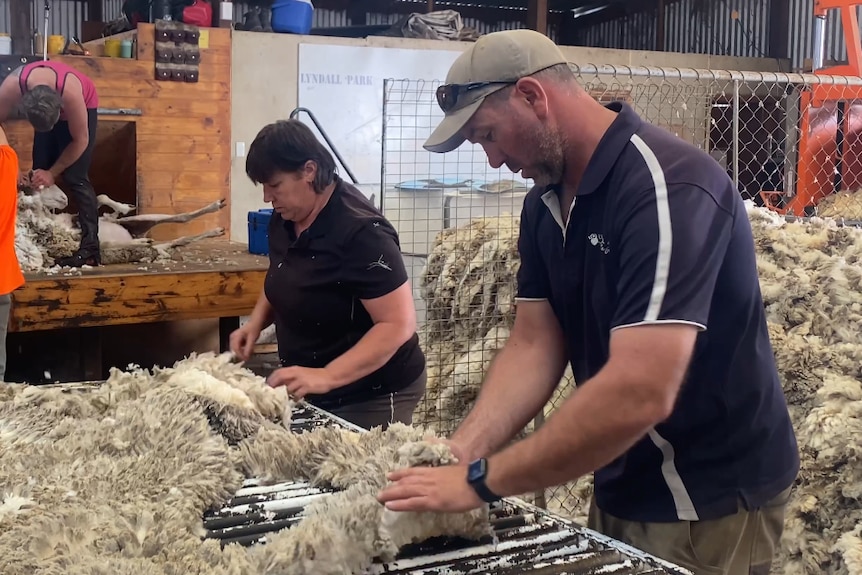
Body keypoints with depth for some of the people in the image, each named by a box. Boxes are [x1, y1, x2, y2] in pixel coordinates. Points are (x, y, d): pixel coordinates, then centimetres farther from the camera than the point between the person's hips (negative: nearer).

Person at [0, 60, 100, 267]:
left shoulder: (70, 91, -41)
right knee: (40, 176, -3)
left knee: (75, 178, -16)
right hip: (46, 111, 4)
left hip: (83, 108, -4)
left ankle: (90, 248, -22)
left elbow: (80, 140, -26)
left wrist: (52, 172, -21)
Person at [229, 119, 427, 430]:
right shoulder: (285, 218, 0)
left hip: (372, 397, -8)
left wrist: (326, 377, -33)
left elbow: (399, 325, -27)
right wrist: (256, 322, 0)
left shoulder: (361, 232, -25)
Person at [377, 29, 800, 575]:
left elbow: (639, 394, -34)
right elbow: (534, 345, 0)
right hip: (621, 487, 7)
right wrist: (461, 452, -15)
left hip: (709, 502, -7)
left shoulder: (667, 186, -26)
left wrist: (482, 480, -28)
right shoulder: (545, 203, 2)